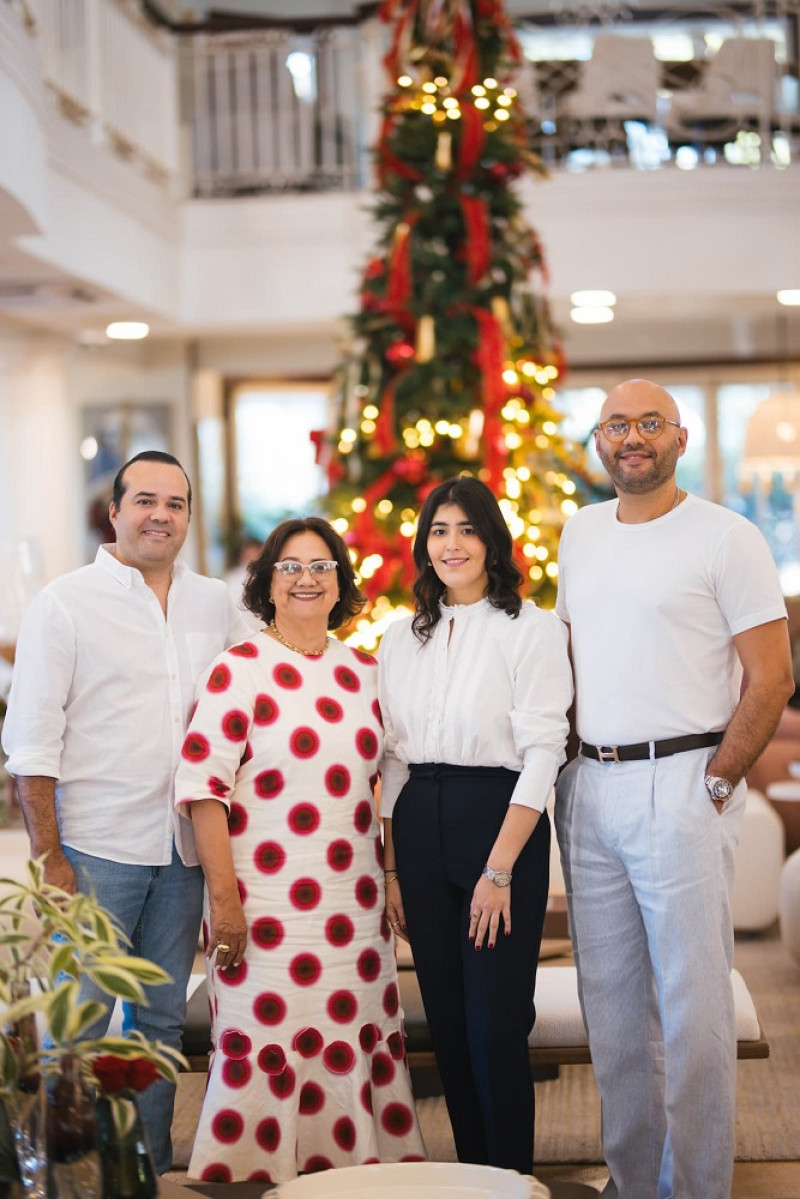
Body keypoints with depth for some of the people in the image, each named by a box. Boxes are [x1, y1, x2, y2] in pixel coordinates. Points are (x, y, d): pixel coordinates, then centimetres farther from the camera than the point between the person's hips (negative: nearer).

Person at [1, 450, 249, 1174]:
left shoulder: (216, 605, 11)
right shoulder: (65, 603, -2)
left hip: (183, 848, 4)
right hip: (96, 843, -4)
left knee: (162, 1019, 11)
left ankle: (152, 1166, 21)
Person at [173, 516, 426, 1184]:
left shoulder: (365, 672, 12)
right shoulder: (240, 670, -4)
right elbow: (202, 786, -9)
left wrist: (387, 885, 14)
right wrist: (224, 898, -14)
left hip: (354, 905, 5)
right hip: (266, 906, -5)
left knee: (356, 1049, 6)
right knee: (270, 1049, -4)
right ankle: (258, 1175, 11)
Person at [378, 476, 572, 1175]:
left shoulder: (531, 629, -4)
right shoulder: (402, 639, 12)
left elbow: (542, 753, -10)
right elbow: (393, 758, 14)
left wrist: (499, 869, -16)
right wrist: (392, 867, 7)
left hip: (502, 824, -5)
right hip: (419, 830, 5)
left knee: (495, 1026, -5)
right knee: (447, 1020, 10)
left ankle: (511, 1179, 10)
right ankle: (469, 1169, 23)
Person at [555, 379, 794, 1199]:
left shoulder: (725, 538, -5)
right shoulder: (580, 532, 14)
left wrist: (715, 786, -10)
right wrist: (568, 769, 12)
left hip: (679, 785, -6)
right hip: (587, 790, 6)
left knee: (691, 1003, -3)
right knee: (610, 1001, 11)